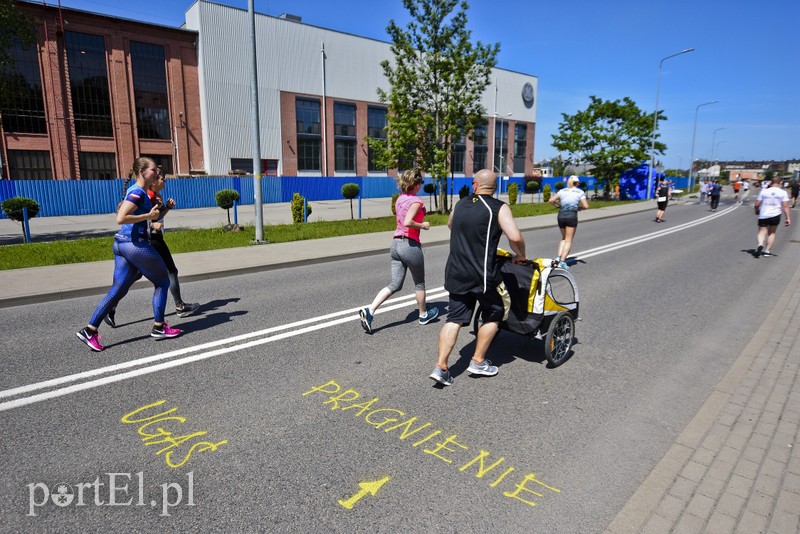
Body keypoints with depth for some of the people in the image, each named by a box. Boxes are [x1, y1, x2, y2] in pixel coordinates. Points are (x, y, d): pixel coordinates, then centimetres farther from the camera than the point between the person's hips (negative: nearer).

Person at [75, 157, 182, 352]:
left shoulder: (139, 192, 16)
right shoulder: (138, 192, -14)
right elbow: (121, 219, -22)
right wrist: (149, 215, -16)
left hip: (121, 244, 9)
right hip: (135, 243, -9)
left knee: (118, 289, 9)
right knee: (162, 282, 5)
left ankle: (89, 330, 9)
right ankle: (159, 327, 12)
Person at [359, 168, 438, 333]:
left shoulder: (399, 199, 11)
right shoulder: (416, 201, -13)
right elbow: (407, 222, -27)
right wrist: (423, 225, -12)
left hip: (396, 243, 7)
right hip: (411, 244, -7)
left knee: (395, 284, 8)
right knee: (419, 283, 15)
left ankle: (369, 310, -7)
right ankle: (424, 314, 33)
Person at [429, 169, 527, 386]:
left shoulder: (460, 204, 11)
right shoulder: (499, 208, -6)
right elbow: (515, 237, -19)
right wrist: (520, 255, 1)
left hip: (456, 272, 5)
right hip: (481, 275, -5)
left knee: (454, 318, 8)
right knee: (493, 314, 16)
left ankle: (440, 367, 1)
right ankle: (478, 362, 20)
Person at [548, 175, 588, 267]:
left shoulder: (562, 191, 12)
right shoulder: (580, 192, 5)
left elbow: (551, 200, 0)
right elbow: (586, 206, -4)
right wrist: (579, 207, 15)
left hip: (561, 215, 3)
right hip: (572, 216, -3)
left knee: (564, 238, 20)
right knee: (569, 240, 2)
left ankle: (558, 257, 5)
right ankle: (562, 262, -6)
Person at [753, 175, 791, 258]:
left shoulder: (764, 191, -1)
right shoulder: (783, 192, -1)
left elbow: (757, 204, 0)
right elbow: (785, 206, -5)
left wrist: (757, 211, 20)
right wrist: (788, 218, -2)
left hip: (763, 215, -1)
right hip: (775, 215, 1)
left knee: (762, 232, 2)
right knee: (772, 233, 15)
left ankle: (760, 244, -28)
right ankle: (767, 251, 14)